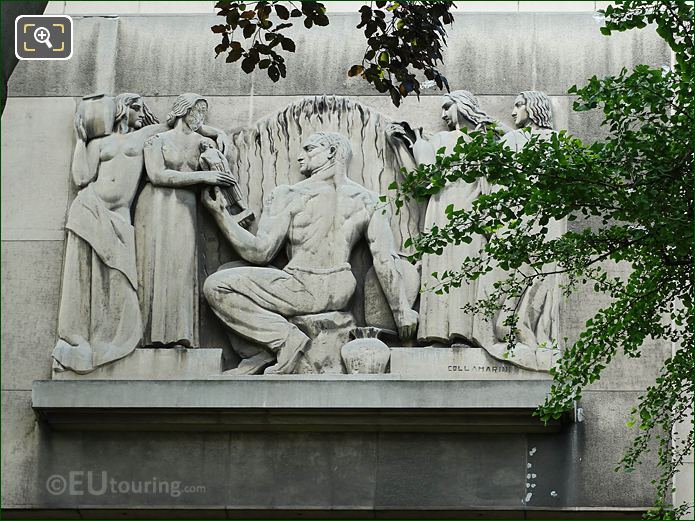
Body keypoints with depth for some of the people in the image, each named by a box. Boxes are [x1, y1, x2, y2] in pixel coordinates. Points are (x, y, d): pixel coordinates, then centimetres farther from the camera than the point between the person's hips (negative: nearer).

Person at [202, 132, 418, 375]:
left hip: (302, 291, -7)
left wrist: (220, 213, -6)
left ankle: (285, 337, -13)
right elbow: (386, 260, -2)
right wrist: (402, 310, 4)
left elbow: (259, 252, -11)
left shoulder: (289, 195, -10)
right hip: (340, 295, 7)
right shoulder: (367, 200, 2)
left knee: (216, 286, -8)